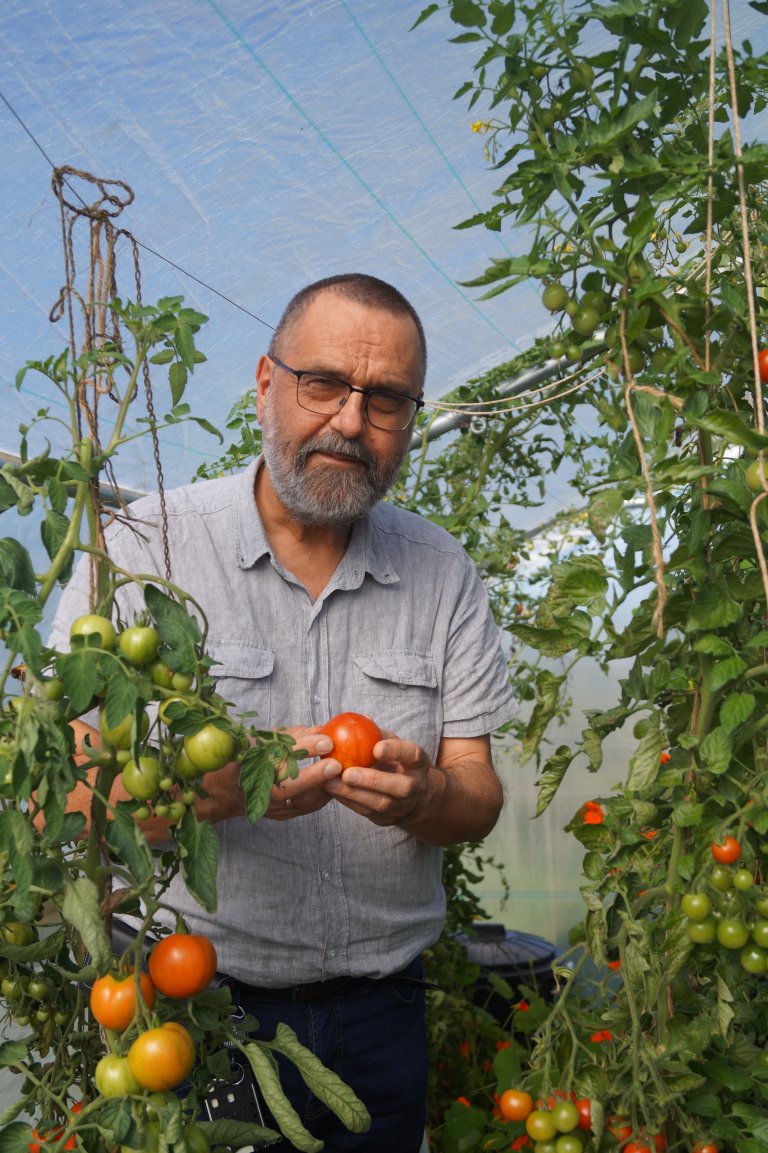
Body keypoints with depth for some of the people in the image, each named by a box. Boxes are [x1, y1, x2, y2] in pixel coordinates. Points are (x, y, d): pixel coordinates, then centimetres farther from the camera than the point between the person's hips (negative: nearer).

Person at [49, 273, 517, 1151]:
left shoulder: (442, 572, 2)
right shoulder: (144, 548, -10)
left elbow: (478, 803, 2)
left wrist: (423, 797, -21)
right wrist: (214, 789, -31)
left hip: (380, 1011, 4)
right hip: (191, 1007, -3)